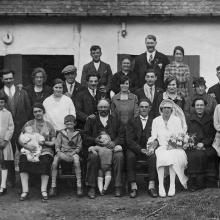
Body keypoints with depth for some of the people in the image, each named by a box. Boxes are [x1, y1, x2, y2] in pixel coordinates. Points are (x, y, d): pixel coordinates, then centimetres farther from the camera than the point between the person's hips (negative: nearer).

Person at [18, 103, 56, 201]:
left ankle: (44, 190, -31)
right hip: (29, 150, 1)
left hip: (45, 150, -1)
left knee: (46, 161, -35)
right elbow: (20, 140, 8)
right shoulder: (28, 124, 14)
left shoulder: (49, 125, 14)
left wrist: (44, 142, -11)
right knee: (23, 159, -31)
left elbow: (53, 142, 9)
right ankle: (25, 190, -30)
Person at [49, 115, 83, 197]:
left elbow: (79, 146, 9)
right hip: (62, 152, 1)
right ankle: (53, 186, -28)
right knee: (55, 159, -31)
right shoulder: (61, 133, 13)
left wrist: (73, 153, -10)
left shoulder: (77, 134, 13)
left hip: (73, 153, -1)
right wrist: (59, 153, -12)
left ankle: (79, 186, -33)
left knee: (76, 159, -36)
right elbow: (57, 145, 8)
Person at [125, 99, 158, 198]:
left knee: (154, 156, -31)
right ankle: (133, 186, -30)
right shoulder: (132, 122, 10)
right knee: (130, 156, -31)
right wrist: (140, 149, -18)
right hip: (135, 150, 0)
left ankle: (151, 186, -31)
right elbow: (129, 140, -2)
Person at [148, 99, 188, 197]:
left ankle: (172, 185, -37)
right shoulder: (156, 121, 16)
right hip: (161, 147, 0)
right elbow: (153, 136, 9)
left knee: (172, 155, -35)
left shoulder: (177, 120, 15)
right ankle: (161, 186, -38)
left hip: (175, 147, 0)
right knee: (159, 155, -34)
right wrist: (152, 141, -13)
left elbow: (181, 135, 8)